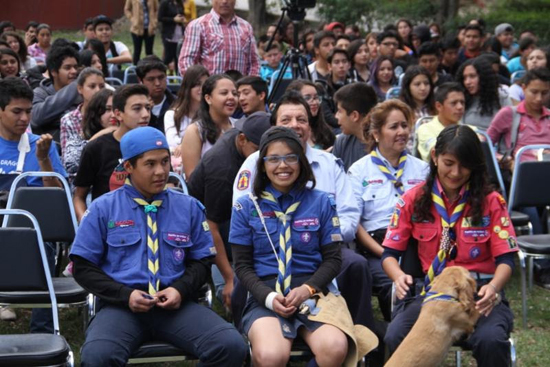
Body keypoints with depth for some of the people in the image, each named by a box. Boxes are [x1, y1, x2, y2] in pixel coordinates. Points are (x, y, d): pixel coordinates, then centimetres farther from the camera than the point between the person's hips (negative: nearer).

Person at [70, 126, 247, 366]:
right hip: (122, 306, -2)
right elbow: (84, 267, 6)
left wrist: (181, 289, -5)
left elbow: (201, 261, 17)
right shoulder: (103, 209, 7)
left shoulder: (189, 207, 14)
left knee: (231, 346, -24)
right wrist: (125, 295, -9)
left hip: (176, 306, 2)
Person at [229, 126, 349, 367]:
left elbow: (332, 259, 8)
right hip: (265, 296, -1)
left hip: (313, 294, 1)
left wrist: (307, 289, -11)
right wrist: (269, 297, -12)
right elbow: (242, 265, 7)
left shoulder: (320, 203, 10)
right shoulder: (246, 207, 8)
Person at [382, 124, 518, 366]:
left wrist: (493, 288, -23)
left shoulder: (490, 201, 4)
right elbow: (390, 254, 8)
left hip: (480, 294, -1)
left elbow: (505, 259, 0)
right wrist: (399, 276, -17)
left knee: (491, 340, -35)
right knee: (396, 338, -31)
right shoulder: (413, 200, 8)